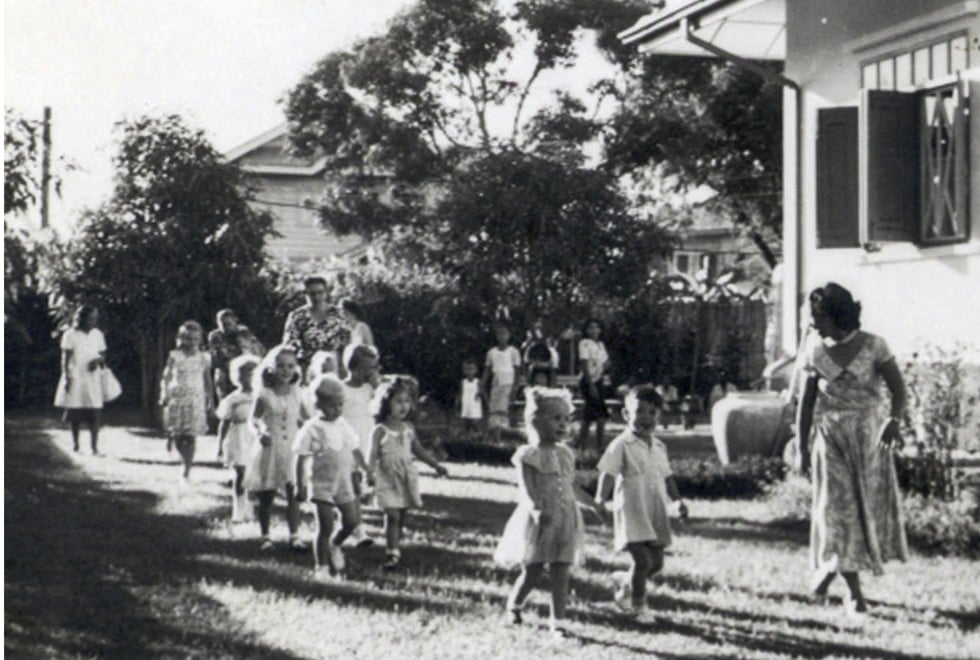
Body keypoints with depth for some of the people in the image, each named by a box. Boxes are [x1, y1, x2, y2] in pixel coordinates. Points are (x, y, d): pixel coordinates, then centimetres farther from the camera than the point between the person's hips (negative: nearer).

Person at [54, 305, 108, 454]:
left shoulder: (98, 335, 10)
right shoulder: (70, 335, -1)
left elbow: (102, 355, 14)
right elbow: (65, 358, -1)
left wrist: (98, 360, -8)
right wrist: (67, 377, -8)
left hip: (93, 379, 2)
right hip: (75, 379, -2)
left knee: (94, 415, -6)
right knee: (75, 415, 4)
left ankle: (94, 447, -4)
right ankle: (75, 444, 16)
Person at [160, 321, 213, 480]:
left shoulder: (204, 358, 5)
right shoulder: (175, 357, 1)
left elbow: (207, 381, 11)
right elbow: (166, 377, 0)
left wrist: (210, 401, 10)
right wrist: (164, 395, -13)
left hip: (195, 400, 0)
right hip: (177, 398, 0)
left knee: (191, 436, -5)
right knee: (177, 436, 1)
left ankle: (187, 470, -1)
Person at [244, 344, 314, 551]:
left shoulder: (297, 393, 4)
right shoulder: (264, 394, -5)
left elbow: (309, 419, 10)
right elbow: (254, 419, -4)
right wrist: (260, 432, -24)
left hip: (292, 450, 2)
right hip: (269, 449, -2)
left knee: (293, 494, -2)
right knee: (266, 496, 5)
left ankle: (294, 536, 5)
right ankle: (265, 536, 17)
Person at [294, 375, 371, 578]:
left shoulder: (343, 426, 7)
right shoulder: (312, 429, -11)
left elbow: (355, 450, 16)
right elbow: (301, 458, -10)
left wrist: (366, 470, 14)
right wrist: (300, 484, -12)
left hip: (344, 484, 6)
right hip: (322, 485, -6)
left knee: (352, 520, 5)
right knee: (325, 526, -5)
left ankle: (334, 545, 33)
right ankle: (321, 566, 7)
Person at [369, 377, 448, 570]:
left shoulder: (409, 429, 8)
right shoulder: (380, 431, -7)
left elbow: (418, 450, 19)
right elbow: (373, 455, -11)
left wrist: (435, 465, 18)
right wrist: (371, 473, -25)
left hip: (407, 478, 5)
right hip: (387, 479, -5)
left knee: (401, 516, 8)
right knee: (392, 515, -12)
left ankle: (395, 548, 18)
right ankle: (392, 553, -12)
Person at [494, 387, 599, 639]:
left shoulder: (566, 455, 11)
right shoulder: (528, 455, -9)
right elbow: (527, 489, -19)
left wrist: (593, 503, 27)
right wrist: (536, 511, -35)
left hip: (565, 520, 5)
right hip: (537, 523, -5)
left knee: (560, 573, 1)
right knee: (532, 571, 2)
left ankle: (557, 621, 6)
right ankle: (513, 606, 29)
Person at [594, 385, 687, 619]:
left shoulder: (659, 447, 12)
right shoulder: (621, 445, -8)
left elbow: (666, 476, 21)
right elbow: (608, 473, -16)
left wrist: (677, 499, 10)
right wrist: (601, 498, -30)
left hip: (655, 513, 7)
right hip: (631, 512, -7)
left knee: (656, 562, 8)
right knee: (642, 560, -12)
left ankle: (626, 583, 34)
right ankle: (637, 605, 5)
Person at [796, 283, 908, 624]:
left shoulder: (873, 346, -7)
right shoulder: (816, 352, 0)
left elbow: (898, 389, -7)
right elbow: (806, 403, 6)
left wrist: (893, 420, -26)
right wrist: (802, 448, 4)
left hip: (868, 437, -1)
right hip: (830, 440, 1)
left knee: (872, 505, 3)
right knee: (838, 509, -5)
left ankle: (831, 566, 29)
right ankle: (854, 594, 0)